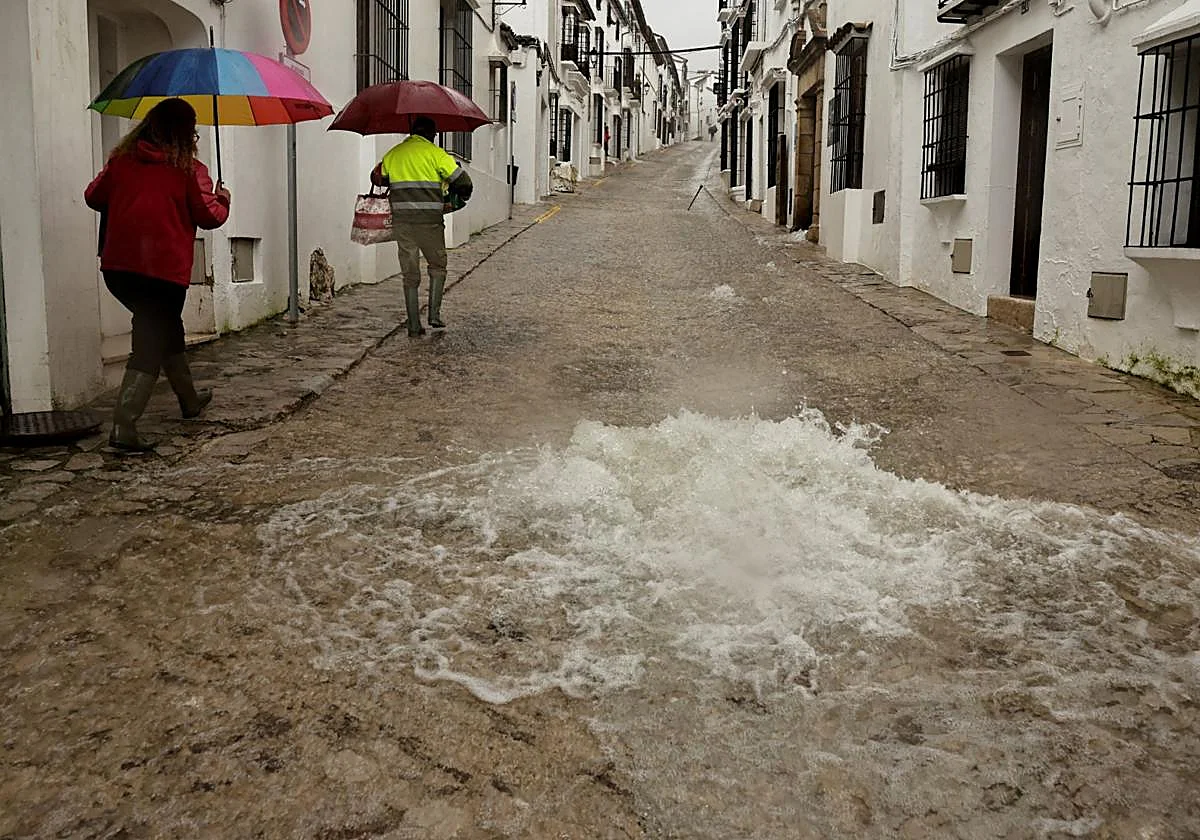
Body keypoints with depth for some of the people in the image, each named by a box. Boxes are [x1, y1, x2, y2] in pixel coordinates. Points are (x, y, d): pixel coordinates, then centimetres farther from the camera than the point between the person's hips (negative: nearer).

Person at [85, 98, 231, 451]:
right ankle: (123, 426, -11)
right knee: (150, 343, 0)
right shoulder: (189, 169, -5)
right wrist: (222, 199, 18)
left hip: (117, 267, 6)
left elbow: (93, 196, 12)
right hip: (165, 269, -5)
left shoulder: (122, 159, 7)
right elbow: (209, 217, -2)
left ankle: (189, 399, 39)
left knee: (165, 327, 24)